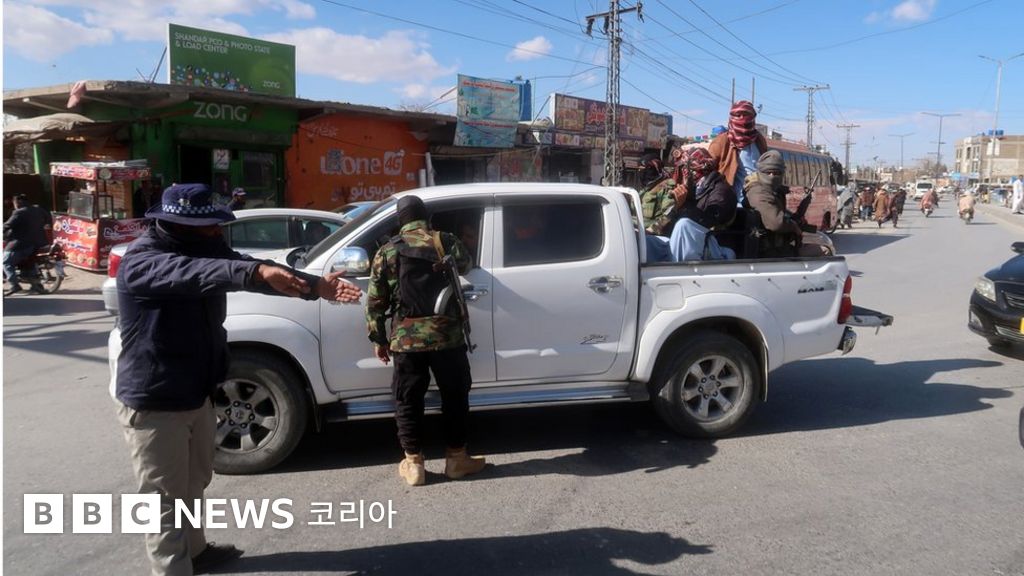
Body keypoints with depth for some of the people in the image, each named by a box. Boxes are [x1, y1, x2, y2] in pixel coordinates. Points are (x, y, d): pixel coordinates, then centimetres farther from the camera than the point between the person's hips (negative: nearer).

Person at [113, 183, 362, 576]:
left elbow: (239, 269, -7)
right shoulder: (141, 262, -23)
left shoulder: (204, 247, 2)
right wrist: (256, 272, -60)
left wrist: (316, 286, -21)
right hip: (153, 402, -9)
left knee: (194, 484, 25)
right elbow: (193, 273, -43)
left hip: (196, 393, 9)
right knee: (167, 500, 0)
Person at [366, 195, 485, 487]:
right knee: (454, 396, 13)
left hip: (406, 338, 0)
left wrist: (378, 339, 13)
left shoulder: (386, 252, 4)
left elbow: (375, 302, 4)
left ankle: (413, 463, 15)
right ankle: (456, 457, 20)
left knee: (408, 401, 11)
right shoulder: (447, 242, 4)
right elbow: (466, 265, 25)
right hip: (446, 334, 0)